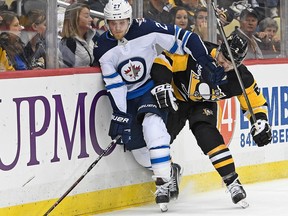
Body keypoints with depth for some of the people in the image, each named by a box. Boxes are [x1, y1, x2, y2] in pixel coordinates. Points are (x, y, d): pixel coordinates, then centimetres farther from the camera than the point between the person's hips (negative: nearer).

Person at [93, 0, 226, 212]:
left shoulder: (146, 30, -22)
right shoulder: (103, 49, -15)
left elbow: (183, 39, -18)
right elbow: (114, 86, -14)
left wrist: (207, 63, -21)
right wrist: (120, 115, -21)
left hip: (152, 88, -3)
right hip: (127, 97, 3)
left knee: (152, 125, -29)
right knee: (137, 147, -1)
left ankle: (164, 180, -24)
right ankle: (170, 171, 26)